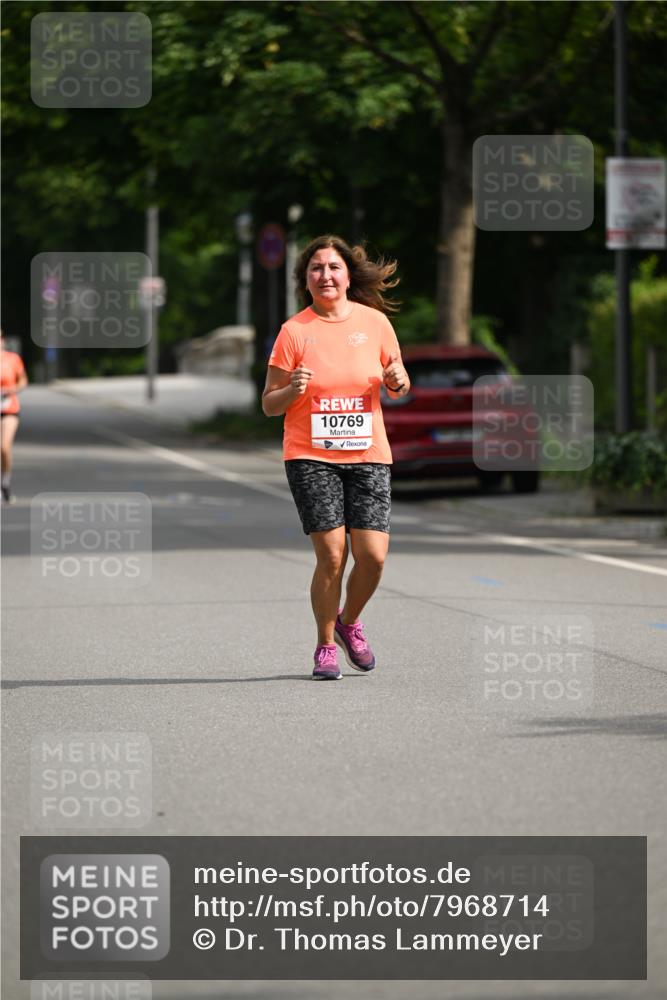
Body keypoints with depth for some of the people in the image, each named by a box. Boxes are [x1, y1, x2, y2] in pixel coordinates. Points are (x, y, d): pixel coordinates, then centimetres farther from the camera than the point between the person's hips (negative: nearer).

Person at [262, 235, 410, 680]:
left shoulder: (375, 322, 5)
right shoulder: (294, 331, -1)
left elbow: (399, 386, 16)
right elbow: (269, 405, 2)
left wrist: (398, 380, -7)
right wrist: (293, 390, -19)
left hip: (368, 455, 2)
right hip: (311, 457, -2)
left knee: (373, 554, -8)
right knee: (332, 554, -11)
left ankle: (349, 621, 23)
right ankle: (326, 645, 9)